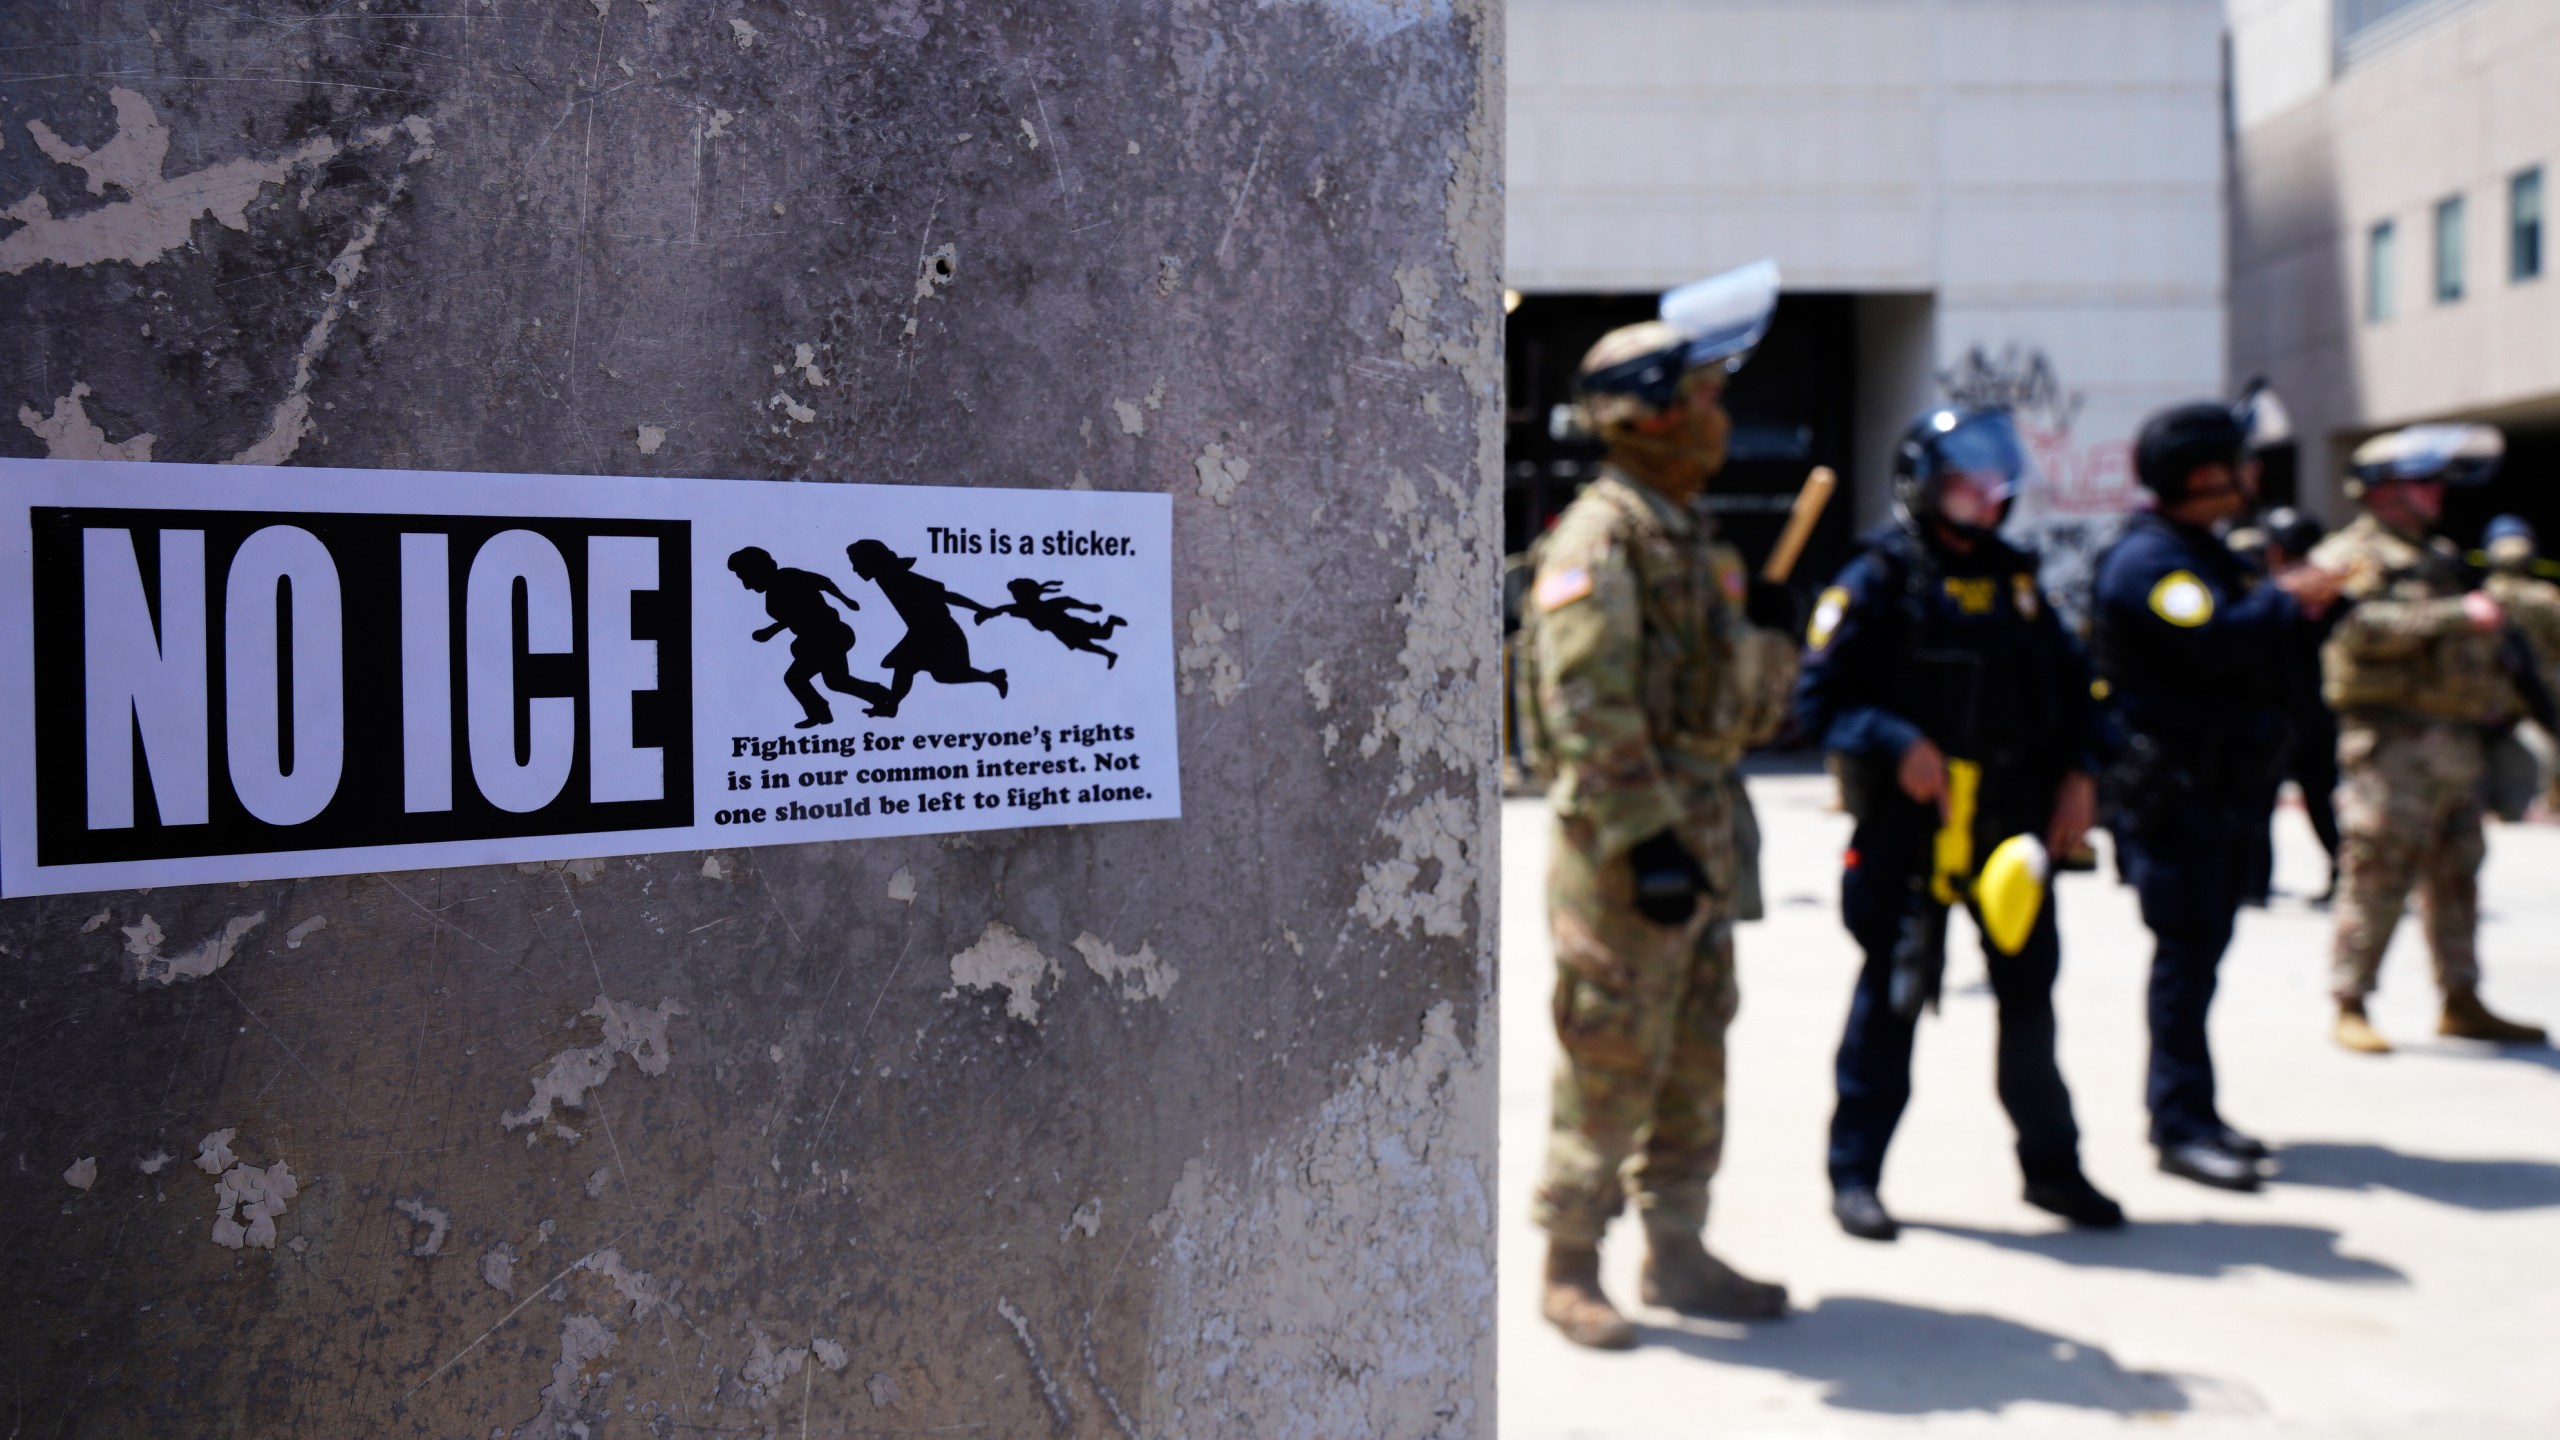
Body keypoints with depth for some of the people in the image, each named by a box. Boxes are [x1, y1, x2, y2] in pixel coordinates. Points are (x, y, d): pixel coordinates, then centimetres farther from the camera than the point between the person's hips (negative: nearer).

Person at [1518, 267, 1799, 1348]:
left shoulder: (1692, 538, 17)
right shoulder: (1597, 538, -12)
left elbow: (1744, 709, 24)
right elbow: (1589, 711, -21)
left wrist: (1768, 632, 7)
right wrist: (1646, 840, -24)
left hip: (1703, 829, 9)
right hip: (1625, 843, -9)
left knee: (1696, 1054, 14)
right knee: (1611, 1058, -3)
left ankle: (1677, 1250, 25)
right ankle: (1569, 1268, 9)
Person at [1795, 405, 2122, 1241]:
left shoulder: (2016, 580, 15)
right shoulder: (1880, 579, -5)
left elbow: (2068, 685, 20)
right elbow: (1821, 697, -10)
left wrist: (2079, 773, 8)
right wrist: (1895, 743, -23)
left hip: (2015, 824, 6)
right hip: (1911, 827, -6)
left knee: (2030, 990, 12)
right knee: (1894, 993, 0)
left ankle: (2050, 1164, 26)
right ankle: (1854, 1173, 11)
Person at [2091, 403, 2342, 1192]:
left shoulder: (2207, 553, 20)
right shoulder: (2148, 557, -14)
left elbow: (2255, 640, 19)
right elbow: (2216, 640, -28)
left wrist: (2298, 597, 2)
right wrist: (2285, 599, -12)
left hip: (2227, 787, 10)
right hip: (2172, 792, -10)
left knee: (2201, 948, 13)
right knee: (2186, 951, -8)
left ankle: (2186, 1110, 21)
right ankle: (2181, 1124, -4)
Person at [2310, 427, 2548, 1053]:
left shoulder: (2442, 559, 24)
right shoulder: (2352, 556, -3)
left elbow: (2474, 649, 32)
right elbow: (2369, 627, -21)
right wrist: (2461, 615, -23)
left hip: (2457, 739, 8)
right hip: (2393, 739, -8)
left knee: (2456, 878, 10)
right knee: (2379, 876, -8)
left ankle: (2461, 1001, 17)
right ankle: (2350, 1006, -3)